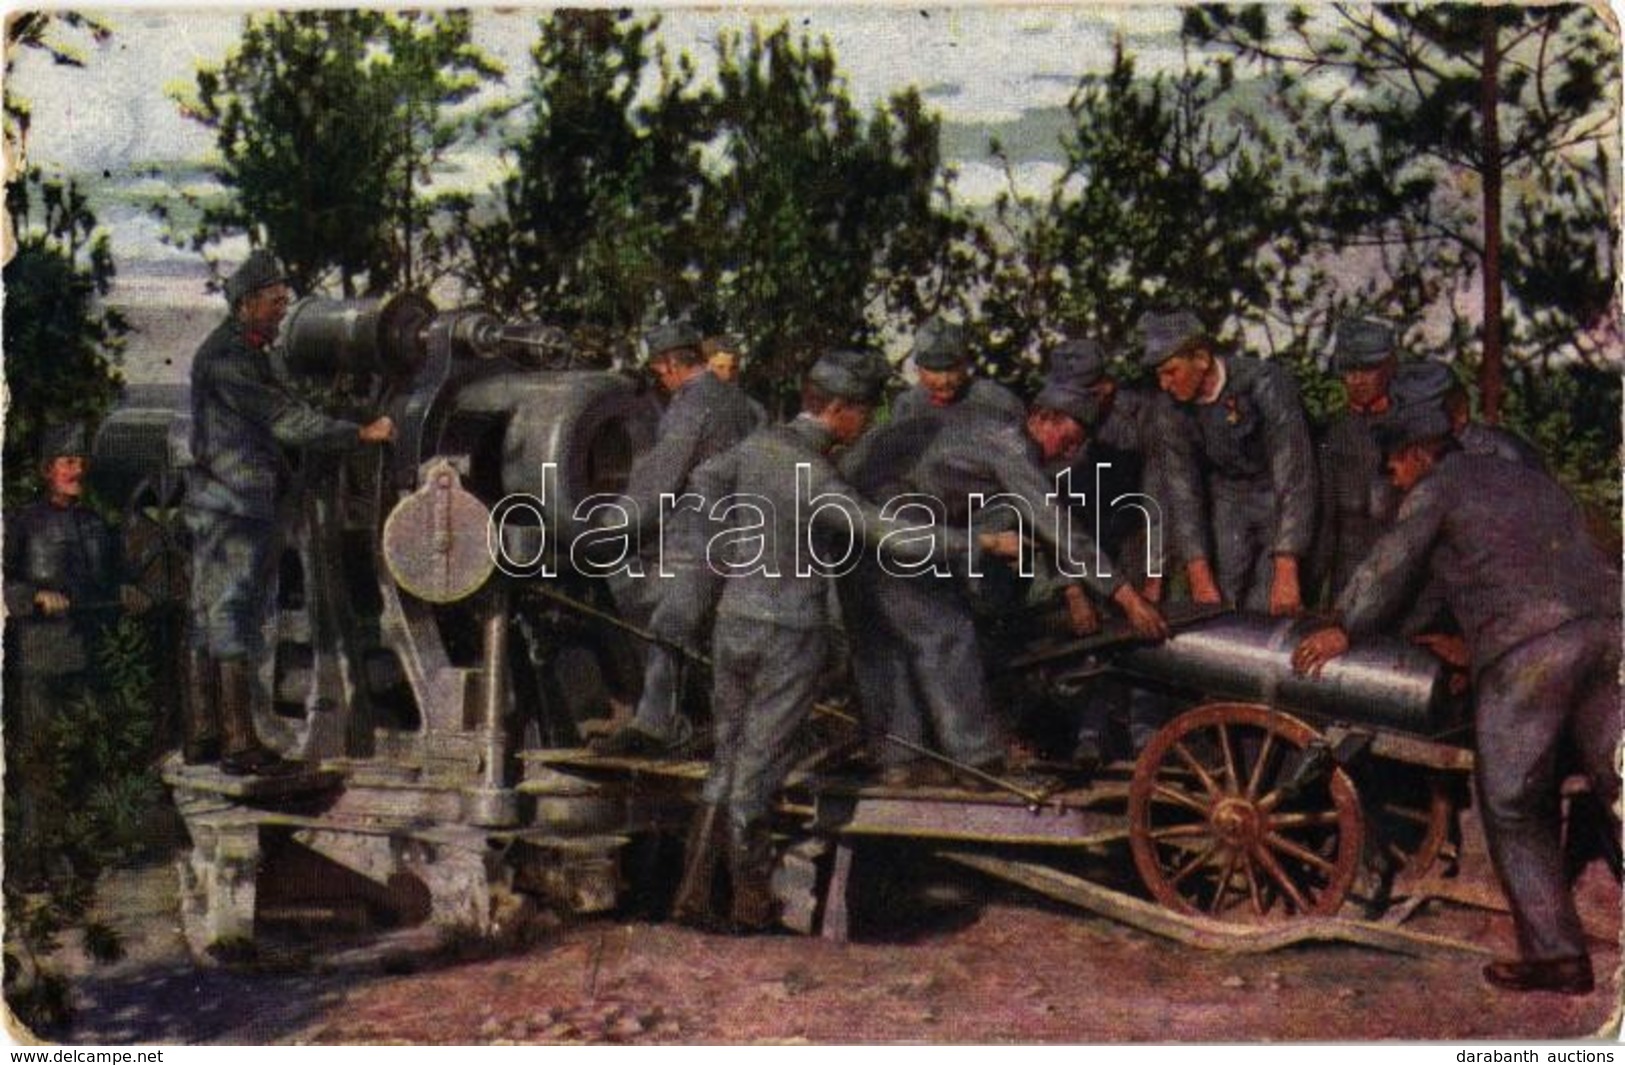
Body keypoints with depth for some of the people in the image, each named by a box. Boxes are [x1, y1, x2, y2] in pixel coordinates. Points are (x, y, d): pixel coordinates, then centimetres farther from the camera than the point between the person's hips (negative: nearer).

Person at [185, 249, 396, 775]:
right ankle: (239, 745, -7)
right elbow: (287, 421, -18)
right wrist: (361, 434, -16)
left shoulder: (249, 354, 18)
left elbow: (283, 413, 22)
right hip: (232, 504, -10)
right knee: (234, 618, -9)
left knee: (209, 618, 11)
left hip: (225, 506, 10)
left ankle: (201, 736, 17)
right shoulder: (224, 357, -14)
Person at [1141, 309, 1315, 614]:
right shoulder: (1175, 407, -9)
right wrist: (1199, 575, -16)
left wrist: (1286, 574, -34)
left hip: (1283, 508, -4)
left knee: (1266, 616, -14)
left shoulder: (1265, 384, -24)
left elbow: (1294, 478, -27)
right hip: (1227, 505, 4)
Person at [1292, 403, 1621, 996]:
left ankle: (1556, 953, 2)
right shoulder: (1534, 483, 32)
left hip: (1530, 647, -7)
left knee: (1513, 808, 3)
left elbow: (1389, 567, 12)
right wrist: (1476, 646, 38)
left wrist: (1343, 629, 26)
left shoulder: (1438, 486, 11)